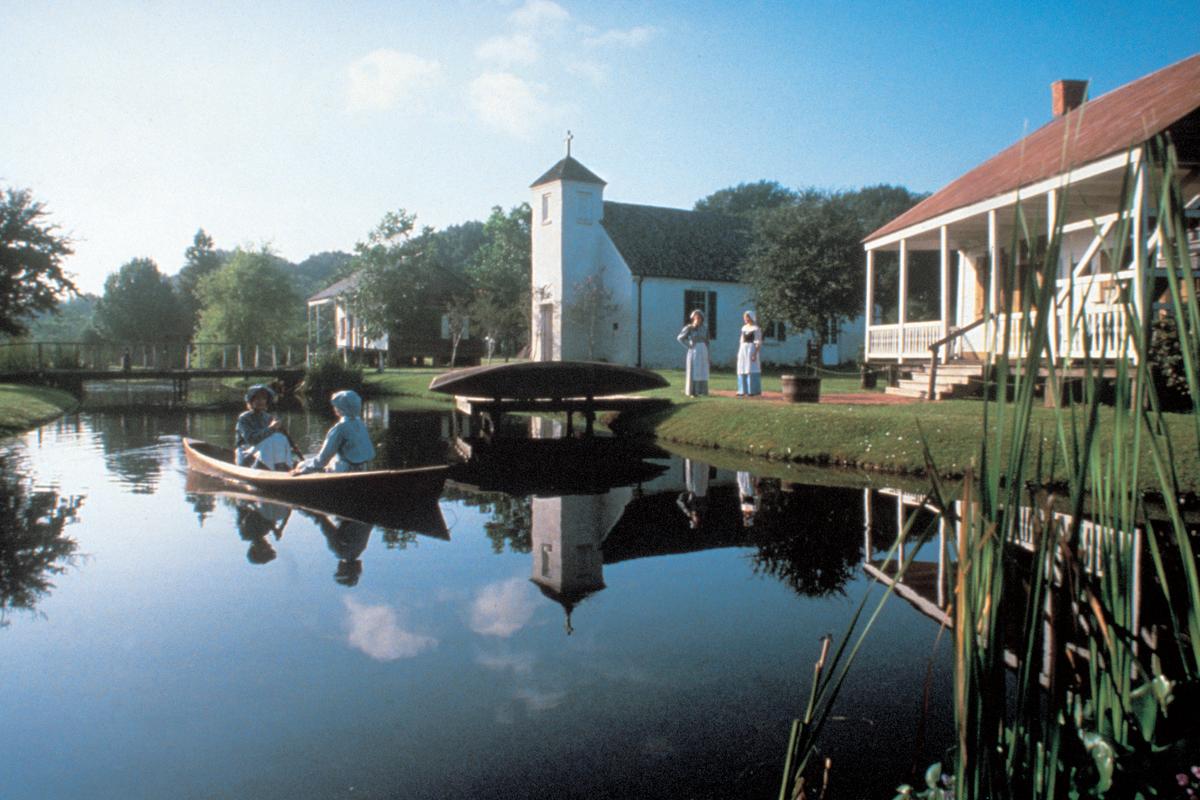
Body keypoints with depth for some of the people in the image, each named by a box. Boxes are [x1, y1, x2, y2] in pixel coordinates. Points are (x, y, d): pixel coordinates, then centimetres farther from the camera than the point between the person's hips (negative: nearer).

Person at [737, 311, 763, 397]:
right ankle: (743, 391, 10)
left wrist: (755, 354, -19)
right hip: (743, 349, 7)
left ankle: (752, 391, -4)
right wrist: (739, 352, 14)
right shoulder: (744, 327, 15)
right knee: (742, 370, 5)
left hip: (752, 349, -7)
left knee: (751, 370, -8)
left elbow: (758, 343, -11)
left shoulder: (756, 328, -7)